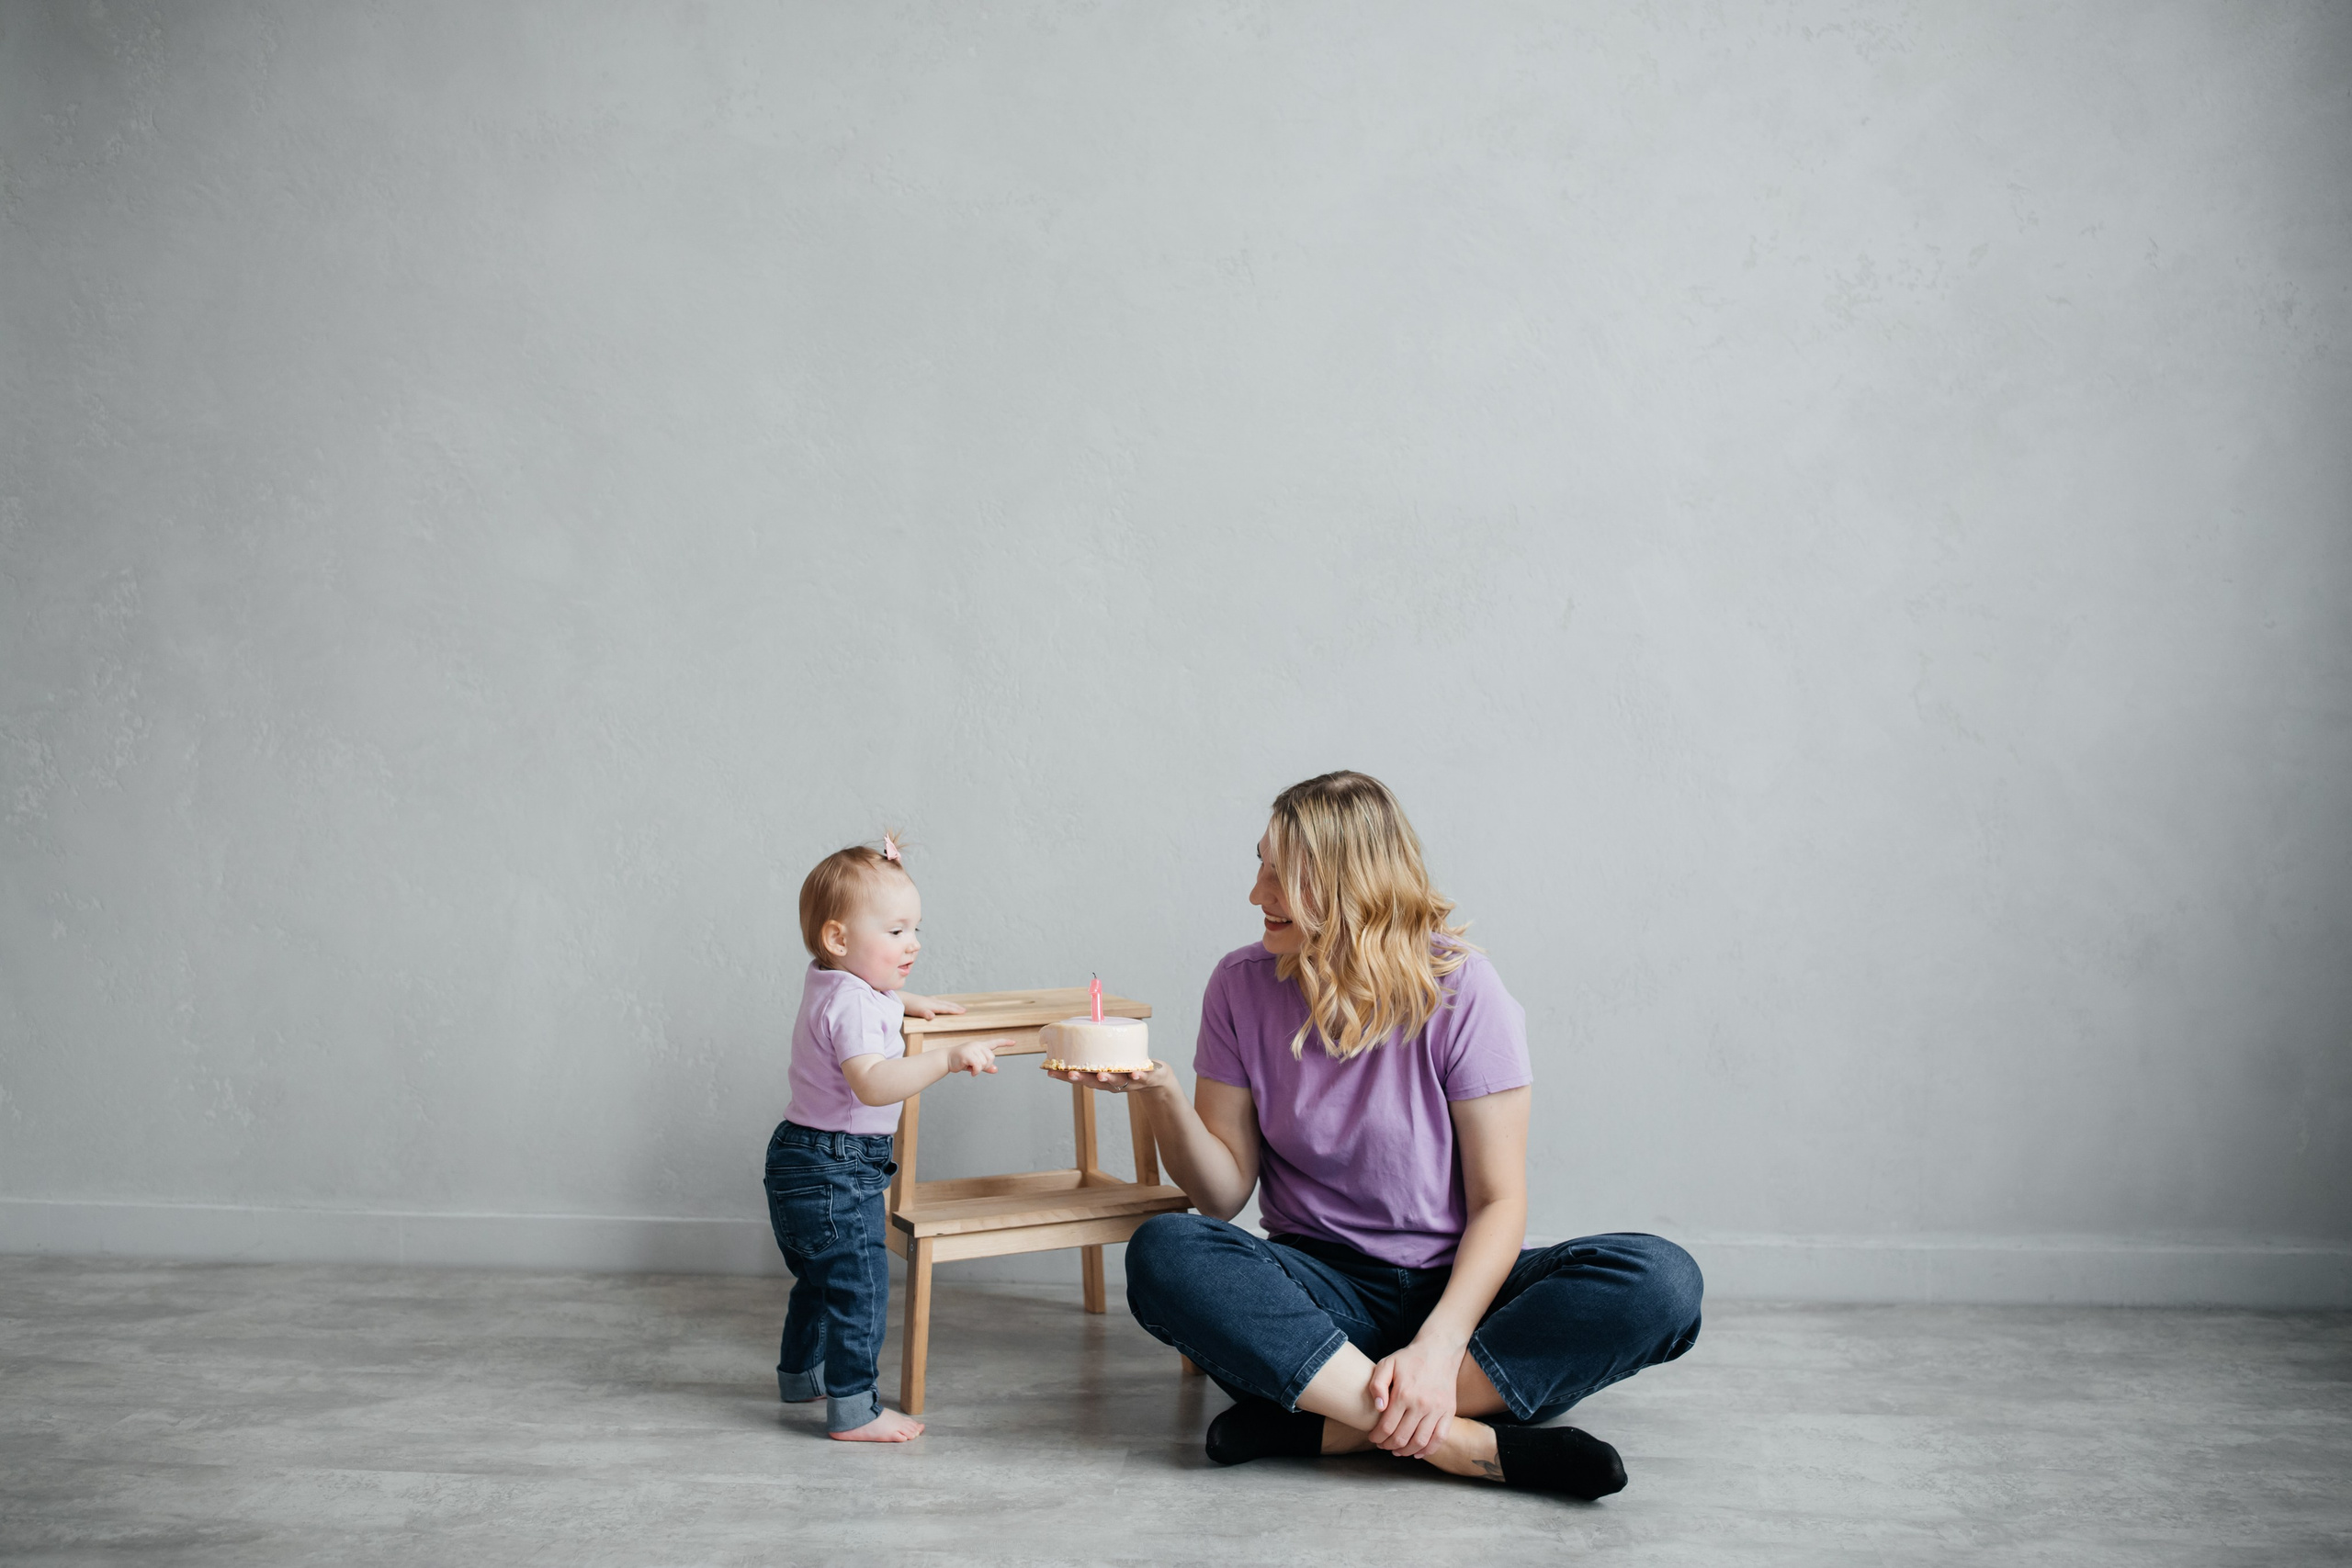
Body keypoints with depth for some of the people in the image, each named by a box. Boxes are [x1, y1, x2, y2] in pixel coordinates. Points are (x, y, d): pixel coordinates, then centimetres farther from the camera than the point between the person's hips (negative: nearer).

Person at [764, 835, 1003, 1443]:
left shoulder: (827, 983, 9)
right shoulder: (852, 1006, -24)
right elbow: (872, 1083, -39)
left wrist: (909, 1001, 30)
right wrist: (949, 1059, -44)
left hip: (802, 1164, 11)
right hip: (835, 1170, -11)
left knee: (820, 1278, 26)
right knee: (859, 1286, -5)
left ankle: (801, 1373, 42)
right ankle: (852, 1410, 0)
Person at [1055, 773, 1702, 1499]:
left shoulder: (1457, 987, -10)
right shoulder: (1243, 986, -1)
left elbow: (1499, 1200, -12)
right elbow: (1223, 1194, 0)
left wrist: (1438, 1345, -27)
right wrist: (1160, 1094, -18)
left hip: (1456, 1285, -1)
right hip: (1320, 1289, 1)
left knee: (1662, 1281, -28)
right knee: (1162, 1255, -30)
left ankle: (1325, 1425, -30)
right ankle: (1467, 1443, -33)